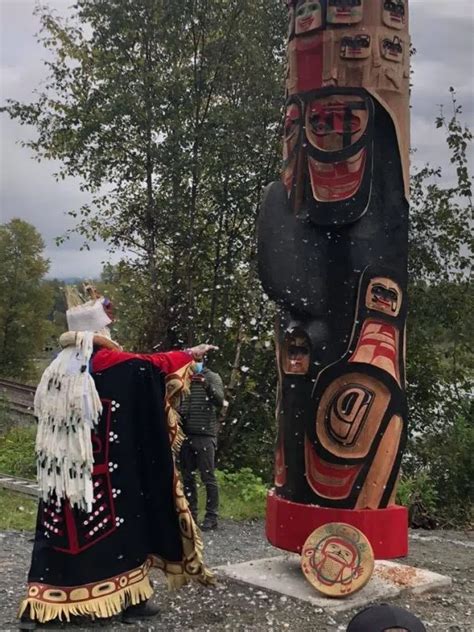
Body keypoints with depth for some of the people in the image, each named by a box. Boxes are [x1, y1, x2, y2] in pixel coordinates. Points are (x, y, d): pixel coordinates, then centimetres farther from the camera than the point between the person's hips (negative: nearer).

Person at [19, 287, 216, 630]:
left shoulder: (60, 366, 9)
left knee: (65, 528, 9)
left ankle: (41, 603, 10)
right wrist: (190, 354, 8)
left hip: (64, 470, 6)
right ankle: (131, 597, 13)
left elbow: (48, 416, 16)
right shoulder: (107, 360, -10)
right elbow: (151, 364, -4)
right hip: (106, 470, -6)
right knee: (120, 521, 5)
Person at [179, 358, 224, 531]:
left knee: (208, 477, -3)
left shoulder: (212, 377, 2)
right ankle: (191, 514, 15)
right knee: (188, 477, 7)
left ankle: (212, 517, 1)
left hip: (205, 435, -4)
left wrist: (207, 385, -27)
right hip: (185, 435, 4)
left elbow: (220, 401, -12)